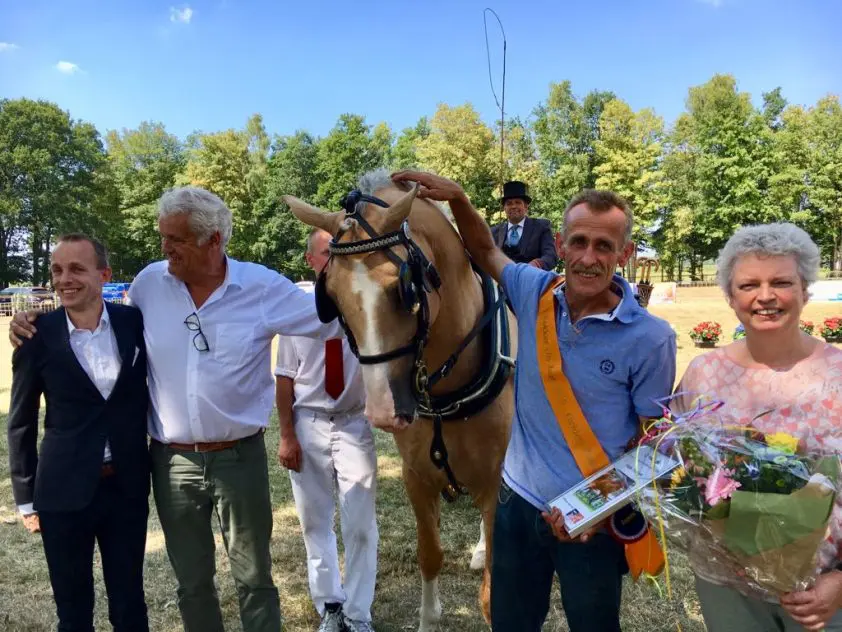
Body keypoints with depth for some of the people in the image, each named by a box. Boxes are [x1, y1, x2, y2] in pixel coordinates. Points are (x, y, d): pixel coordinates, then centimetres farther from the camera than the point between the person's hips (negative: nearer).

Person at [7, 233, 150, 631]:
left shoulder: (135, 322, -4)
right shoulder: (38, 334, -7)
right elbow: (20, 423, 1)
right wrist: (26, 497, 3)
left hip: (128, 486, 1)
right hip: (64, 492, -1)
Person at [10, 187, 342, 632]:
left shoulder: (263, 287, -10)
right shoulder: (149, 283, -3)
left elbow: (334, 320, -4)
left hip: (240, 457, -2)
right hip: (173, 461, 3)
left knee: (254, 578, 14)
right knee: (192, 581, 20)